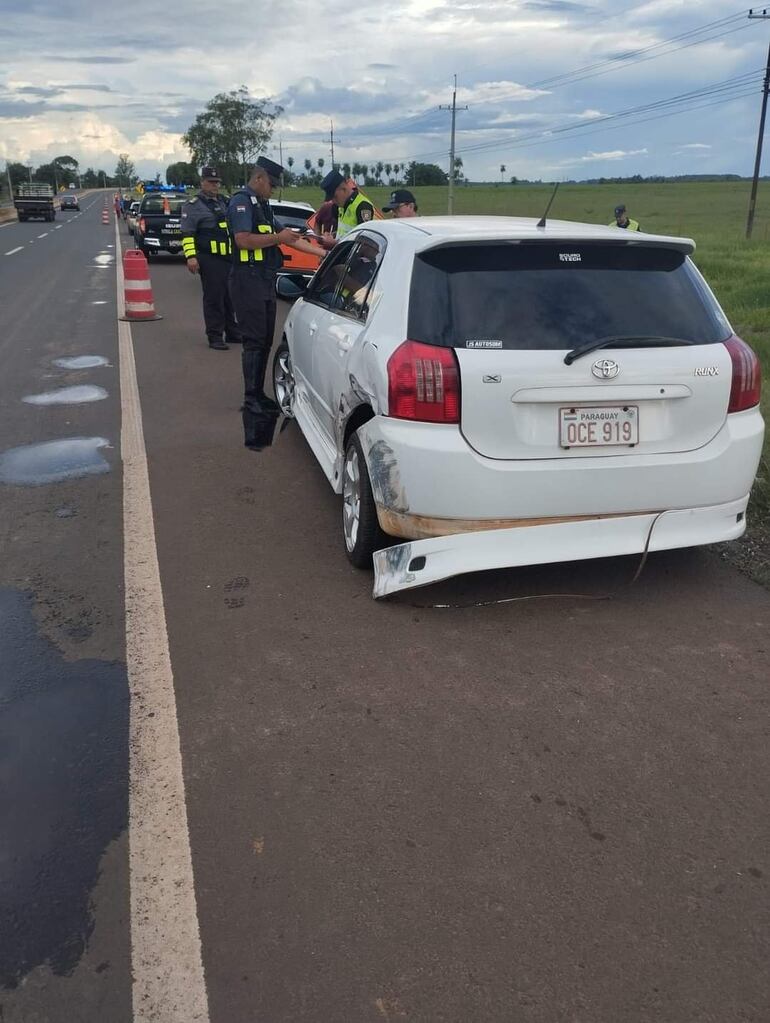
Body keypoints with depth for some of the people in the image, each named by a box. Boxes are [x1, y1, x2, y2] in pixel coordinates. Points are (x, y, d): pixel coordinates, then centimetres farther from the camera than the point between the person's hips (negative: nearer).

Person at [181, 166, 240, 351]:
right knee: (213, 298, -7)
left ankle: (232, 332, 22)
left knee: (230, 298, 12)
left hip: (229, 258, 7)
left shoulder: (224, 203, 20)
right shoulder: (193, 206, -3)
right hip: (210, 260, -7)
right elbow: (187, 234, -10)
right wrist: (191, 256, -20)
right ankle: (215, 337, -2)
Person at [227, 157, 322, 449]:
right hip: (248, 279, -9)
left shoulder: (263, 205, 20)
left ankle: (258, 396, 17)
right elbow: (244, 239, -22)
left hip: (265, 280, 9)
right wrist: (278, 238, -13)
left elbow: (286, 236, 22)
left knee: (264, 341, 10)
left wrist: (322, 253, 19)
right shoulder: (241, 202, -8)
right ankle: (251, 400, -6)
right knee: (254, 341, -10)